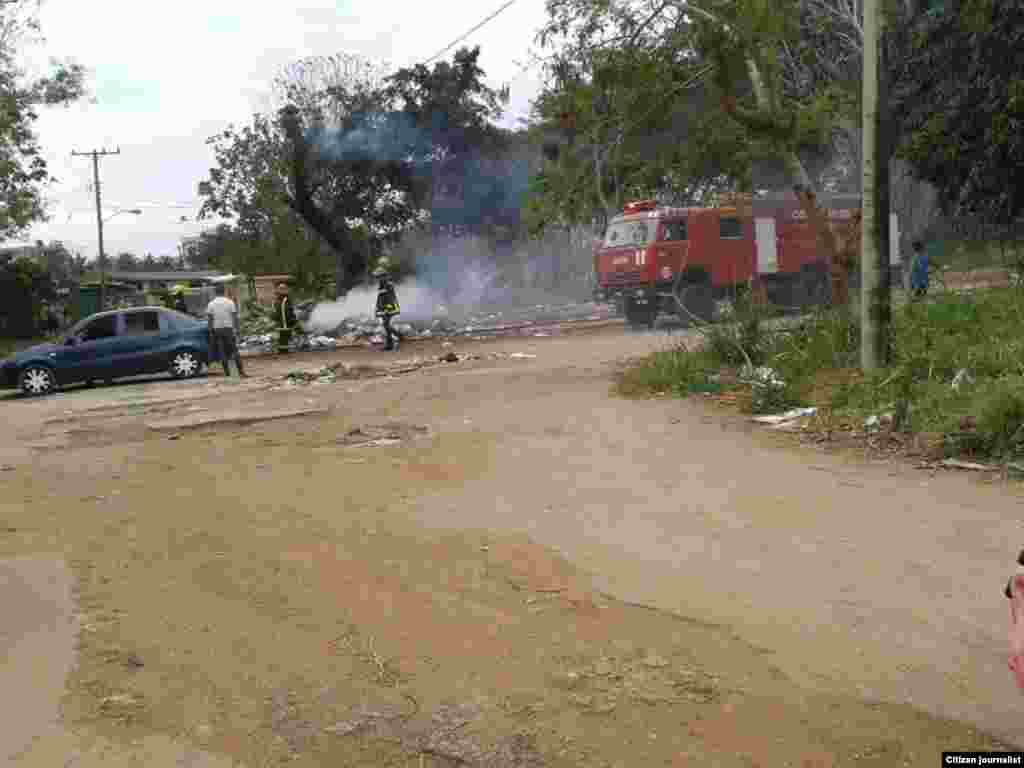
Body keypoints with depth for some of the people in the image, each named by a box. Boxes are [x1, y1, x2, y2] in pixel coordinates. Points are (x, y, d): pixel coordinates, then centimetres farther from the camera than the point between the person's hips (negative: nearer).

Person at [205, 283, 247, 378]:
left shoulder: (211, 304, 1)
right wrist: (237, 329, 1)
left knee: (222, 353, 7)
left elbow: (209, 320, 0)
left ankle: (227, 373, 5)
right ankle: (241, 372, -6)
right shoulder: (230, 302, -2)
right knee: (235, 351, 1)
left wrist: (211, 332, 5)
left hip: (217, 329, 1)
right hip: (228, 328, -1)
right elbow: (235, 317, -4)